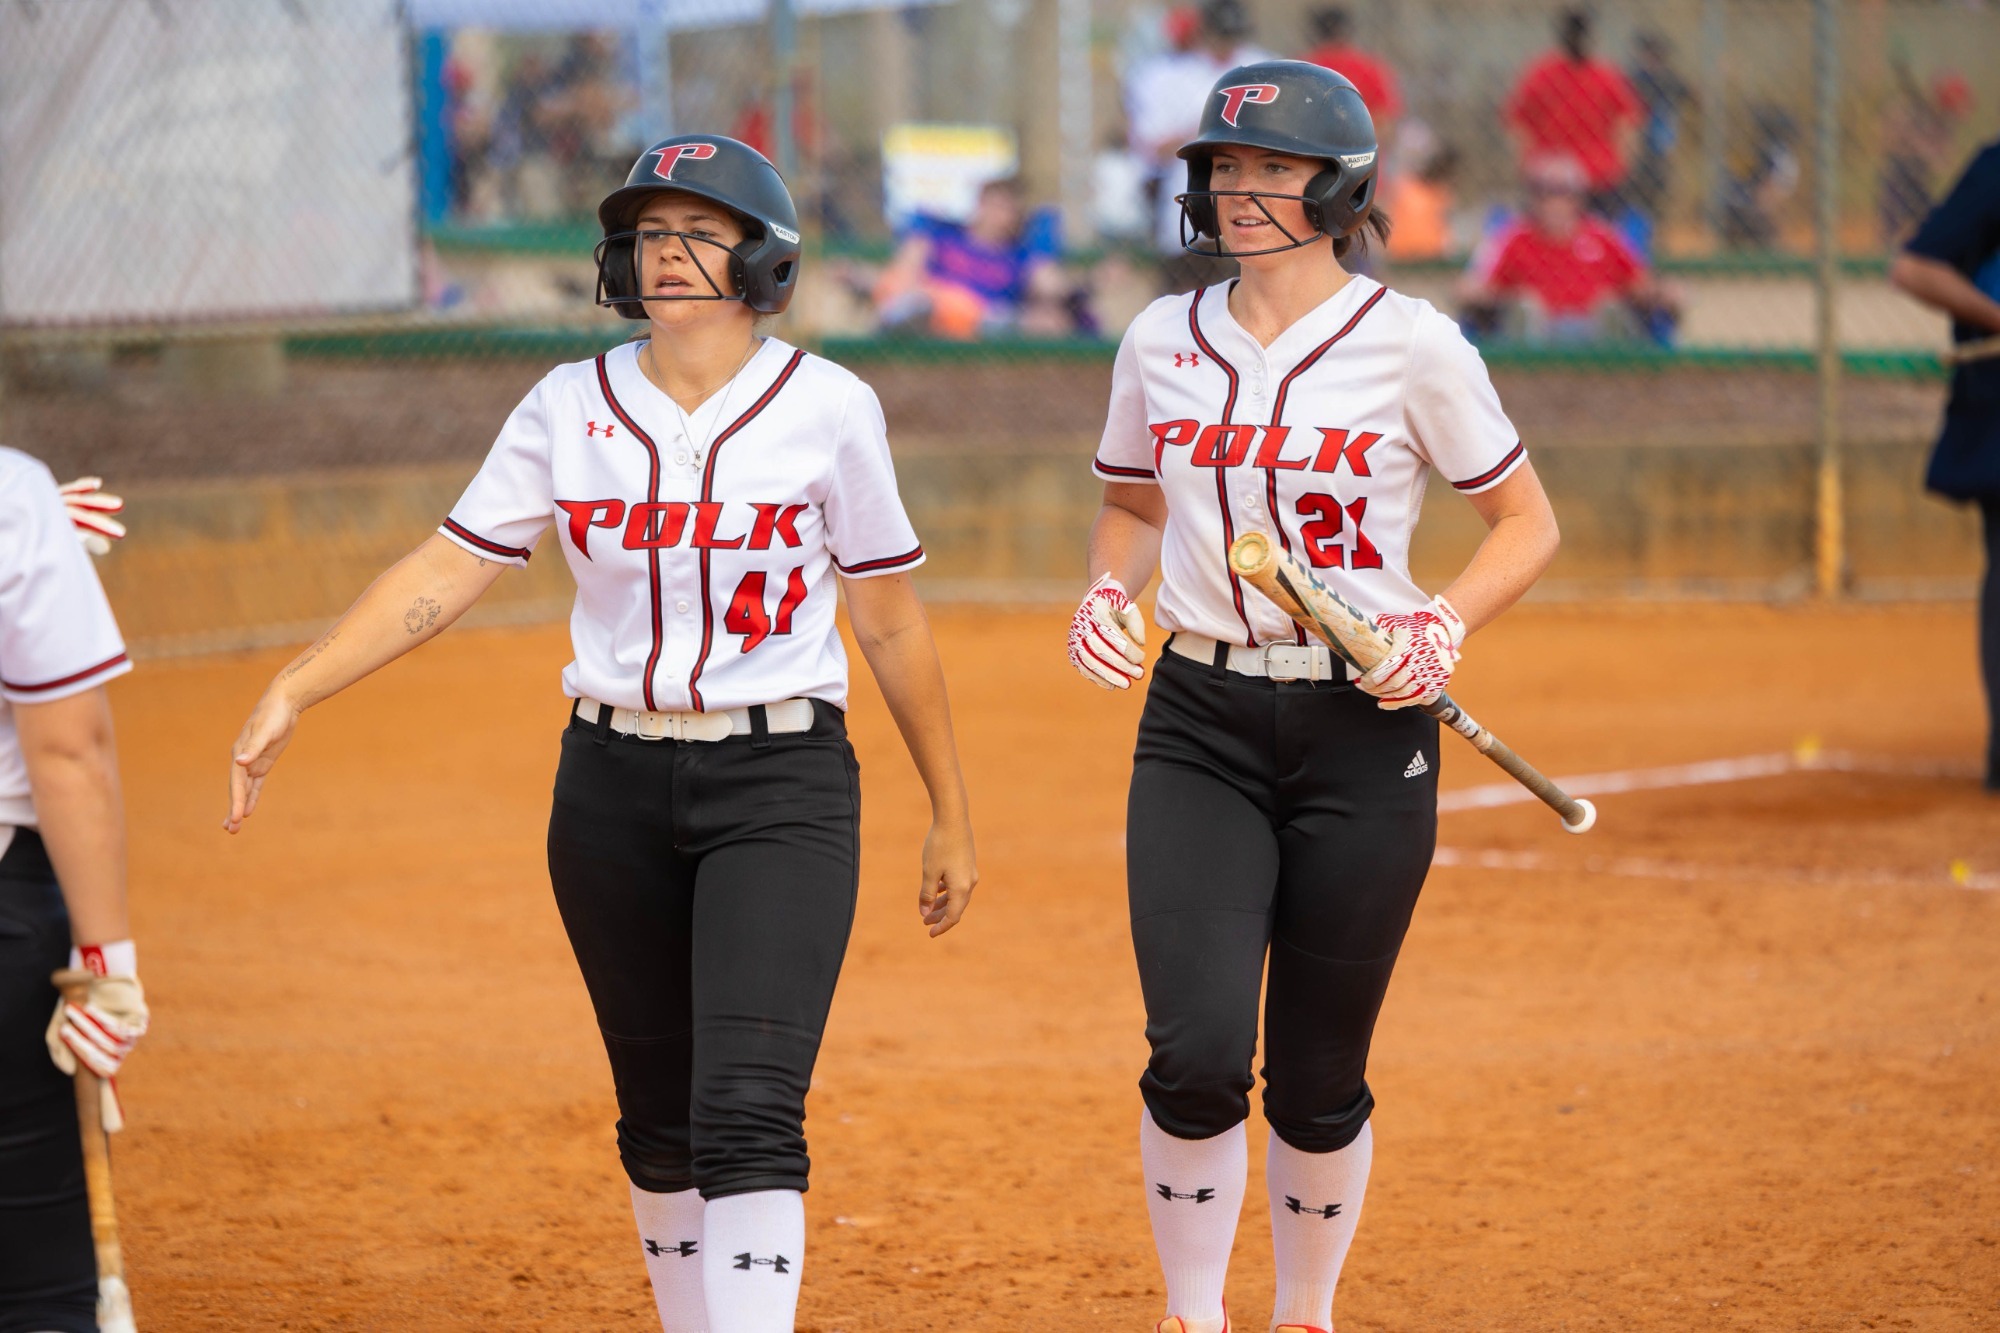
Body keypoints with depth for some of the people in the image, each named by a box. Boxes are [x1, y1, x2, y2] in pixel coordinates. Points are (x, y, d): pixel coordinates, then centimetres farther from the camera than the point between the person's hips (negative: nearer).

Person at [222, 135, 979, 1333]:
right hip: (613, 786, 4)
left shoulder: (829, 408, -3)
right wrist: (293, 694, -14)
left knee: (749, 1110, -16)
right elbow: (448, 571, -2)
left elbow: (893, 619, 3)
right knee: (659, 1116, 11)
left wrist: (952, 815, 7)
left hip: (781, 786, -3)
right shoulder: (570, 409, 3)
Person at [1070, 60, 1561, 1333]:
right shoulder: (1163, 339, 6)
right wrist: (1109, 590, 1)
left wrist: (1443, 626, -15)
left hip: (1364, 735, -2)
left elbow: (1529, 522, 2)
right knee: (1196, 1052, -14)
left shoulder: (1410, 341, -5)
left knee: (1317, 1080, 4)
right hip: (1199, 730, 2)